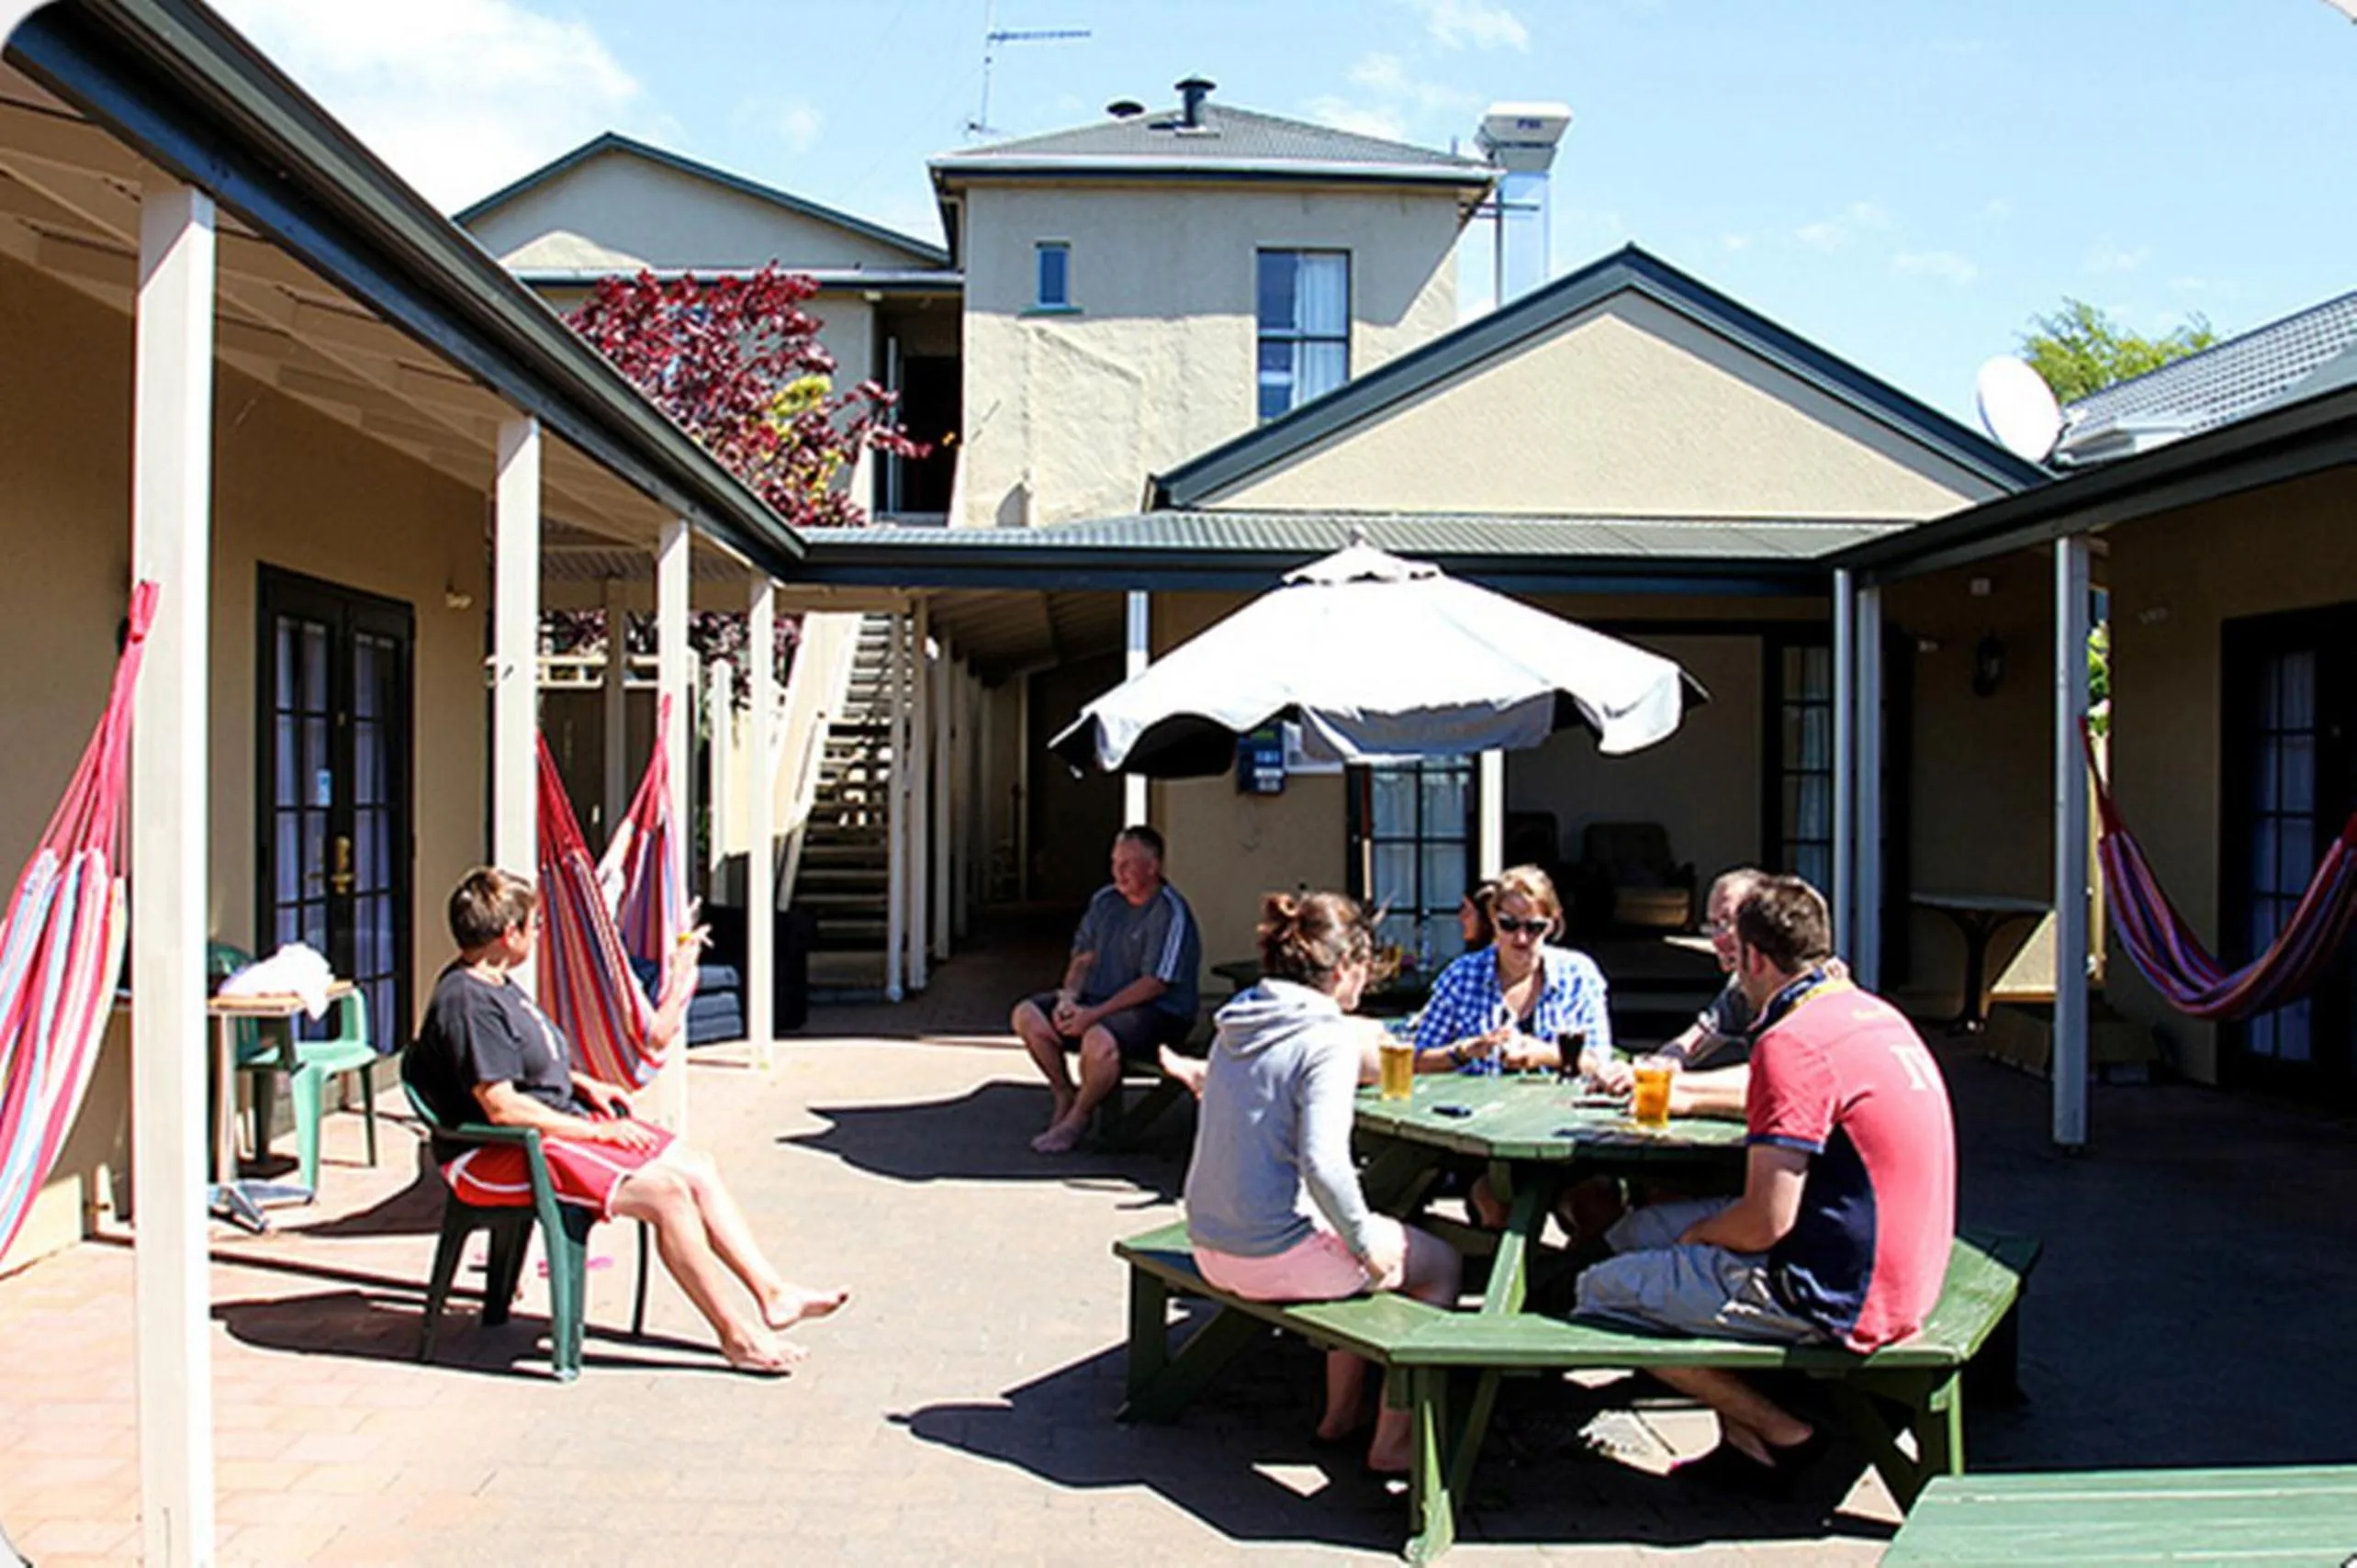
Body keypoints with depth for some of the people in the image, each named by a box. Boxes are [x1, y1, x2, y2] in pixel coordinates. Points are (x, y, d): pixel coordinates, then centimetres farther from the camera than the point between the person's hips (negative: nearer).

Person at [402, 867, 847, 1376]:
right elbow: (502, 1107, -24)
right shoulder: (465, 1001, -19)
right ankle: (737, 1335, -15)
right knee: (664, 1191, -23)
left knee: (698, 1168, 0)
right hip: (494, 1157, -11)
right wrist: (595, 1131, -19)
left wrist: (586, 1085, 11)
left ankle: (773, 1295, 1)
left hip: (560, 1122, 11)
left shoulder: (496, 985, 14)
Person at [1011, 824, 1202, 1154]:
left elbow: (1155, 983, -20)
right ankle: (1064, 1092, 10)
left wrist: (1094, 1014, -24)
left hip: (1158, 1013, -8)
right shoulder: (1105, 901, 10)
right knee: (1027, 1015, -8)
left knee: (1099, 1040, -37)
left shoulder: (1170, 913, -15)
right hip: (1097, 998, 8)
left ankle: (1076, 1119, -10)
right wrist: (1068, 997, -9)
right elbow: (1083, 958, 13)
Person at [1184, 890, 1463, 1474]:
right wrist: (1368, 1244, -14)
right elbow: (1323, 1161, -27)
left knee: (1361, 1244, 32)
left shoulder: (1238, 1020, 6)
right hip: (1277, 1255, -8)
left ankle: (1341, 1411, 37)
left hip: (1209, 1246, 8)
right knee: (1441, 1263, 12)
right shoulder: (1328, 1037, -18)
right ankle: (1393, 1442, 15)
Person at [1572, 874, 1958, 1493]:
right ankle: (1743, 1439, 15)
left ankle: (1781, 1434, 6)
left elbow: (1766, 1220, -23)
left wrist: (1698, 1235, -2)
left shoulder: (1792, 1041, -21)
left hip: (1833, 1298, -10)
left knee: (1601, 1292, -1)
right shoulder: (1874, 1013, 8)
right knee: (1640, 1230, 18)